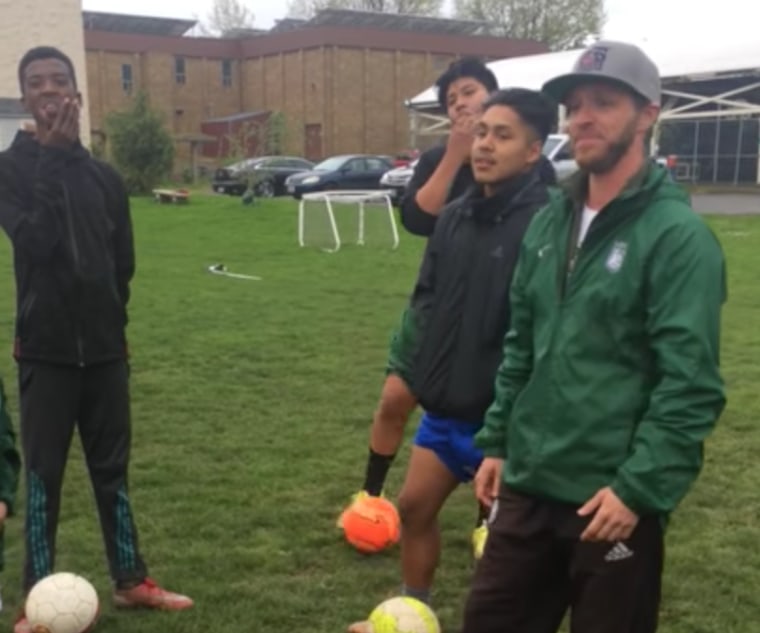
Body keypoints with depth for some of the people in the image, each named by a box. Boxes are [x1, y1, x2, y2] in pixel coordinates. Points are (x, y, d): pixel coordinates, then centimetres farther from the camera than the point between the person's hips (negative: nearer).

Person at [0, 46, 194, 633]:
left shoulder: (104, 176, 8)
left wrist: (109, 317, 4)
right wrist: (52, 158, -19)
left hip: (104, 346, 3)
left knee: (112, 467, 12)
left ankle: (131, 580, 25)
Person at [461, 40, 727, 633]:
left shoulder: (678, 234, -13)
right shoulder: (550, 223, 9)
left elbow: (691, 384, -17)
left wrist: (639, 486, -20)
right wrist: (497, 441, 12)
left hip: (615, 499, -6)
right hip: (529, 485, 7)